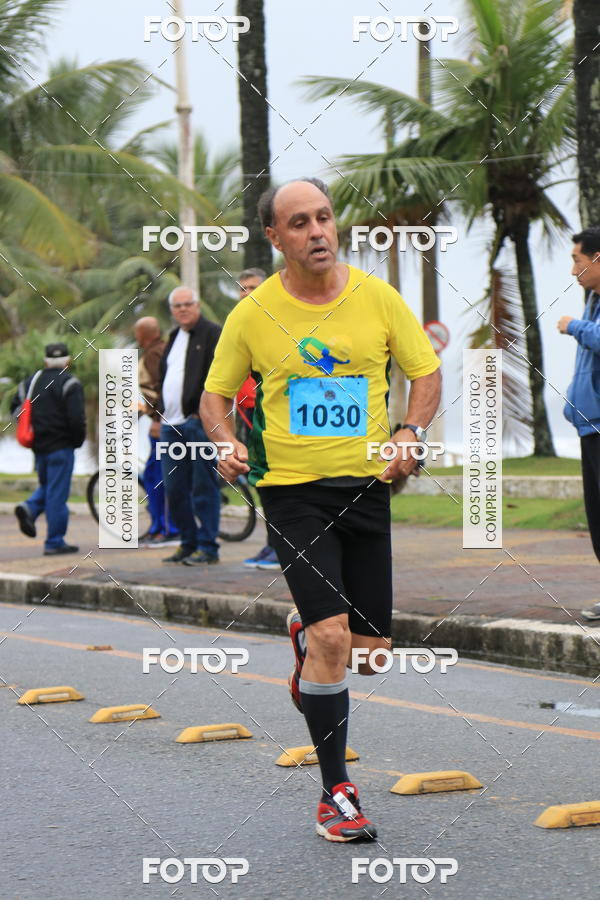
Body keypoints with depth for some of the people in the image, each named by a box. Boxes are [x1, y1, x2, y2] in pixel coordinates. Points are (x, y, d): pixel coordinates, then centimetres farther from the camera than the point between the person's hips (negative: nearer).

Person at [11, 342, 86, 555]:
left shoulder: (30, 382, 10)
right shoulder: (69, 383, -8)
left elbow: (15, 409, 12)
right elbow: (77, 418, -16)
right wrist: (78, 440, -1)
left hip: (38, 446, 6)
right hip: (61, 446, -6)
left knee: (46, 487, 22)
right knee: (57, 494, -2)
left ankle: (29, 508, -6)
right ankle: (54, 543, -1)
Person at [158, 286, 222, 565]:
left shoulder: (213, 334, -4)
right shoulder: (174, 337, 21)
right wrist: (161, 413, 19)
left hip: (199, 424, -8)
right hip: (172, 425, 8)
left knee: (203, 487, -5)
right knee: (174, 489, 9)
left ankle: (207, 547, -2)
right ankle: (188, 543, 18)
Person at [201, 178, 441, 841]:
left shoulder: (378, 298, 0)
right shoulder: (252, 315, -4)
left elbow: (427, 373, 10)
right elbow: (216, 394, 8)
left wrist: (412, 432, -8)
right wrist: (228, 445, -11)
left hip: (365, 486, 3)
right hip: (291, 490, -3)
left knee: (370, 651, 5)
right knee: (334, 636, -17)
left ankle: (305, 639, 42)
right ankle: (335, 793, -5)